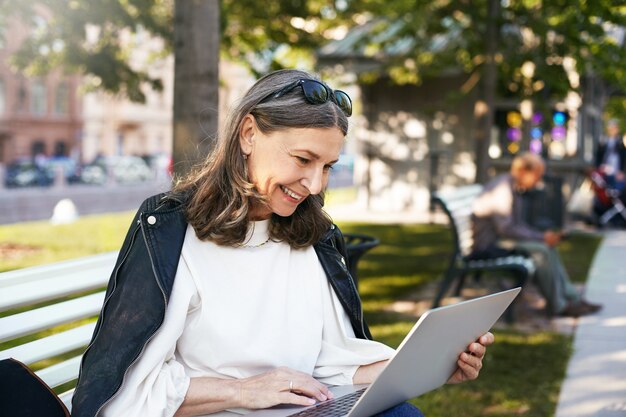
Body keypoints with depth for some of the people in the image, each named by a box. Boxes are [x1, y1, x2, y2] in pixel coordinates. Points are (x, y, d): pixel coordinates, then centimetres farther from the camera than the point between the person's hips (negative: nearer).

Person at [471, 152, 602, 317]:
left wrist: (544, 236, 0)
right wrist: (541, 237, -19)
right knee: (541, 250, -20)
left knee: (549, 247, 0)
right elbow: (505, 228, -24)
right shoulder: (502, 188, -19)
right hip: (486, 244, -10)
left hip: (499, 238, 10)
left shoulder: (515, 189, 13)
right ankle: (557, 306, -10)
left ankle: (571, 298, 2)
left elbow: (518, 224, 16)